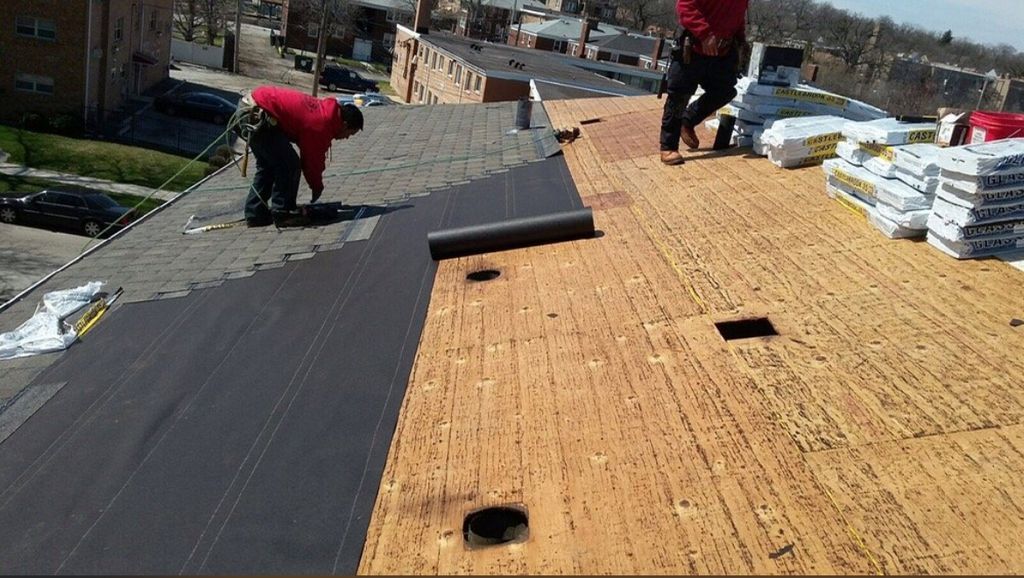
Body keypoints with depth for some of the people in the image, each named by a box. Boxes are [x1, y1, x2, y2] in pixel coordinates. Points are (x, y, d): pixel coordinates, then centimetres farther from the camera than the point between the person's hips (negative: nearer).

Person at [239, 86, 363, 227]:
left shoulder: (325, 109, 12)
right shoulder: (321, 125, -17)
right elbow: (313, 159, -6)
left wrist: (316, 186, 25)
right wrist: (317, 188, 11)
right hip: (257, 114, -11)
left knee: (267, 165, 19)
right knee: (290, 165, -7)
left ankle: (255, 214, 23)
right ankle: (282, 214, 0)